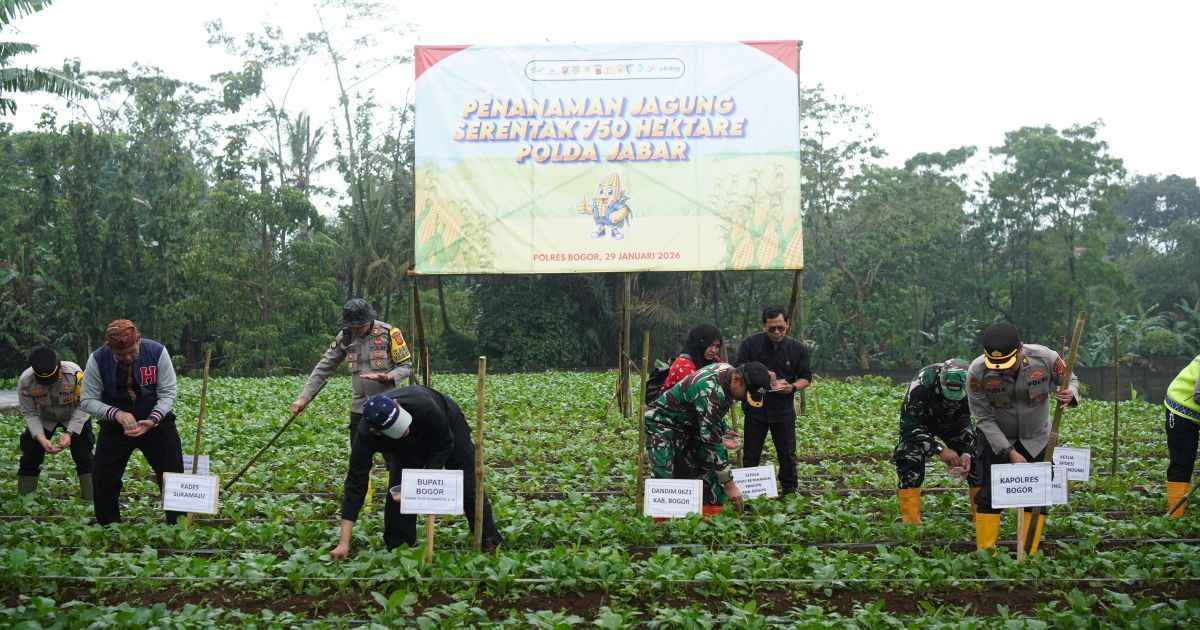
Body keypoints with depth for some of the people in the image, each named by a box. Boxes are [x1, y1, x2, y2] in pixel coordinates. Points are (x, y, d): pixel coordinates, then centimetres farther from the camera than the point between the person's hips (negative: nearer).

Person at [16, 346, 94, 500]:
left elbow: (82, 407, -24)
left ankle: (92, 499, 1)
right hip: (43, 419, 2)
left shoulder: (74, 373, -36)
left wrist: (69, 433, -33)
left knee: (83, 455, -8)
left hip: (74, 417, -2)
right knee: (30, 454, -1)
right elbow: (30, 414, -20)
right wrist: (42, 439, -34)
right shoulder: (25, 381, -30)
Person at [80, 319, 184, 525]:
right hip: (115, 425, 1)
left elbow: (167, 393, -11)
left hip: (155, 422, -1)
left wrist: (153, 420, -28)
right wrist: (116, 414, -28)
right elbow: (87, 400, -11)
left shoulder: (157, 352, -17)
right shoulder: (98, 360, -16)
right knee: (103, 480, -1)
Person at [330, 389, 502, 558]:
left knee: (468, 485, 1)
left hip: (448, 423, -2)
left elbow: (444, 444, -27)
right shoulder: (364, 436, -38)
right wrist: (344, 543, -38)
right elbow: (355, 483, -35)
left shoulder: (423, 405, -46)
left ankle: (490, 542, 17)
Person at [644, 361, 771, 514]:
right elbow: (712, 440, -33)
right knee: (663, 476, -22)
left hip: (690, 424, 9)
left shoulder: (728, 370, -8)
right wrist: (729, 483, -29)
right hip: (662, 423, -9)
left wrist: (722, 436, 7)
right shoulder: (710, 392, -35)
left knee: (710, 469, 0)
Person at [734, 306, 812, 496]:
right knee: (751, 456, 7)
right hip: (755, 409, -1)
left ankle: (789, 491, 19)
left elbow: (806, 378, 5)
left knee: (787, 455, 6)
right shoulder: (750, 344, -5)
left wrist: (792, 387, -16)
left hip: (784, 410, 1)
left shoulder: (798, 348, -1)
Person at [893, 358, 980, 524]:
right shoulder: (923, 382, -40)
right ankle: (910, 521, -18)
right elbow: (909, 423, -33)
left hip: (952, 422, 3)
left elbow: (968, 423, -16)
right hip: (920, 420, -3)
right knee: (910, 460, -24)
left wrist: (967, 452, -30)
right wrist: (939, 449, -39)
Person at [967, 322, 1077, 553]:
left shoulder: (1046, 359, -25)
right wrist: (1010, 452, -21)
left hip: (1036, 438, 1)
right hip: (996, 439, -1)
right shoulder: (977, 372, -26)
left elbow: (1070, 380, -3)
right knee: (989, 496, -4)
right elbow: (984, 419, -17)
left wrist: (1069, 395, -28)